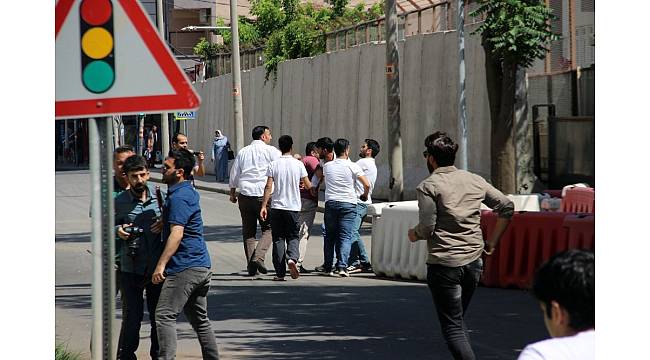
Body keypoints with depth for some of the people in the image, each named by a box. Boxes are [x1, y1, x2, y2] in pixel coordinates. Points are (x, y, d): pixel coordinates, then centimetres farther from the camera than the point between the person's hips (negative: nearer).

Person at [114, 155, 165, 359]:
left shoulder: (159, 197, 2)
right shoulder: (119, 202, -1)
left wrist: (165, 224, -8)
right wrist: (117, 231, -11)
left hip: (157, 266, 2)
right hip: (131, 268, -2)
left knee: (159, 315, 10)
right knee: (132, 316, -2)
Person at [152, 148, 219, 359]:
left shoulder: (179, 197, -14)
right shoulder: (189, 192, 17)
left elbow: (177, 233, -23)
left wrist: (161, 264, -26)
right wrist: (162, 221, 17)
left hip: (185, 268, -10)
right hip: (202, 266, 10)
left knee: (164, 316, -12)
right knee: (199, 319, 16)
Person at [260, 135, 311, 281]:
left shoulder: (274, 164, -2)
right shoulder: (298, 164, -2)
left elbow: (268, 186, -7)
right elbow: (308, 185, 3)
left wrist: (263, 206, -3)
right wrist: (300, 184, 27)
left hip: (276, 206, 0)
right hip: (293, 207, 0)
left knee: (278, 239, 6)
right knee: (293, 237, 10)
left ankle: (280, 273, 4)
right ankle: (292, 258, -20)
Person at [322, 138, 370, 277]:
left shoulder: (327, 166, 6)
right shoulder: (352, 166, -5)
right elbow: (367, 184, -7)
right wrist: (365, 195, 12)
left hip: (330, 203, 3)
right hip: (348, 203, -3)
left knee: (330, 236, 11)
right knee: (345, 236, -2)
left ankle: (328, 268, 11)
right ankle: (342, 266, -15)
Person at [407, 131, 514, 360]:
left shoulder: (428, 186, -7)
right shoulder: (475, 181, 9)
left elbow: (427, 228, -14)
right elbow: (507, 207, 10)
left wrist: (414, 234, 7)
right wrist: (492, 241, 16)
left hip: (444, 264, -6)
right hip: (474, 262, 6)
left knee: (452, 327, -3)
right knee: (458, 320, 21)